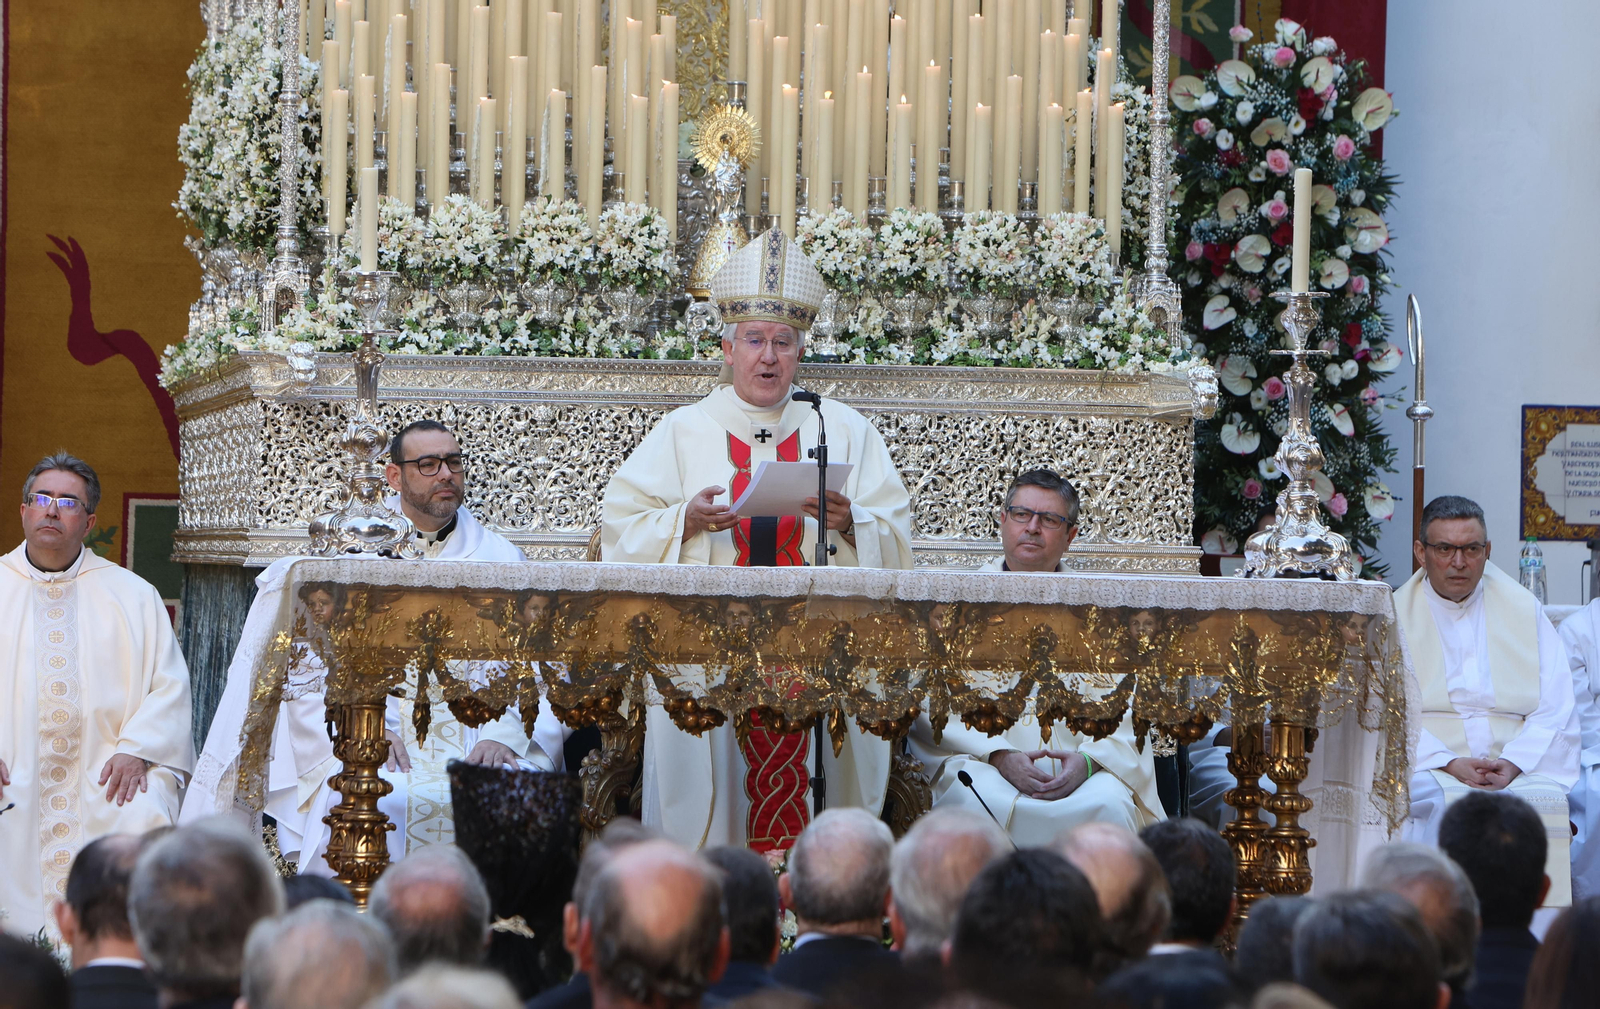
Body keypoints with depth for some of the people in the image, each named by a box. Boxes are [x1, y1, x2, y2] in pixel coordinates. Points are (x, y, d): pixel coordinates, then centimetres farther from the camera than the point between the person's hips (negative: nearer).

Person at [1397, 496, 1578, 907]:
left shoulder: (1525, 610, 16)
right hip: (1427, 769, -1)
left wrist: (1514, 762, -11)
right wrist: (1448, 763, -15)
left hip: (1521, 769, 1)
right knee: (1437, 804, -35)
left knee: (1547, 802, -30)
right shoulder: (1394, 618, 11)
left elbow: (1556, 709, 7)